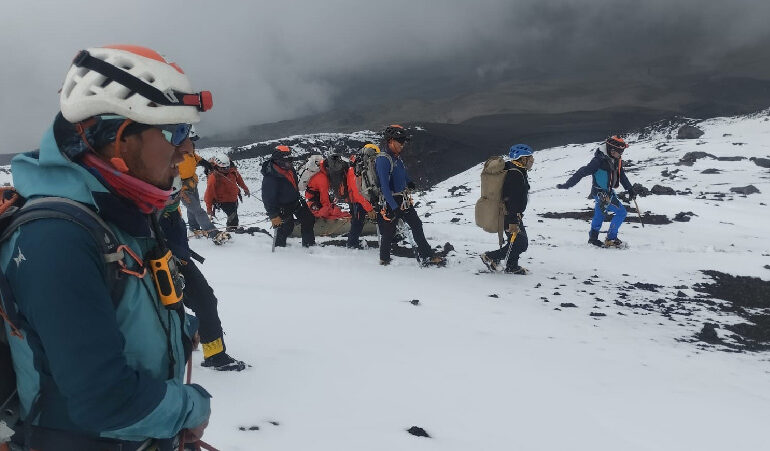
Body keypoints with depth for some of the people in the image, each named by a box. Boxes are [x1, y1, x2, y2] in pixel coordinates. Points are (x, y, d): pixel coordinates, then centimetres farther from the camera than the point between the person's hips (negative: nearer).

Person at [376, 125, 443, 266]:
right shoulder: (383, 159, -21)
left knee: (417, 225, 8)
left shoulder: (397, 157, 6)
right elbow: (384, 186, -27)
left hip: (404, 200, 9)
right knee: (388, 232, 4)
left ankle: (426, 257, 13)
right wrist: (394, 207, -30)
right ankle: (384, 260, 22)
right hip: (391, 202, -9)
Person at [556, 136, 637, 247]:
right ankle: (611, 239, 1)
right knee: (621, 212, -8)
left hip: (608, 191, 9)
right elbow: (582, 172, -24)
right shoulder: (599, 160, -25)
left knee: (599, 215, 21)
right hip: (601, 193, -9)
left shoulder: (617, 160, 1)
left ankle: (593, 238, 37)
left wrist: (630, 189, 16)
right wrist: (566, 185, -22)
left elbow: (622, 176, 16)